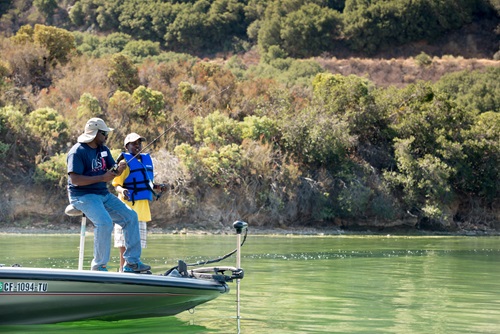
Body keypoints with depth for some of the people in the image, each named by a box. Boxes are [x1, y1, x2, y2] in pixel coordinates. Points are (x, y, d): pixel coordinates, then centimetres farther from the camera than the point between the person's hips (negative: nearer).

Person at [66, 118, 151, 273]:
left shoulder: (103, 149, 12)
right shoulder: (78, 152, -14)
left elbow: (112, 170, 14)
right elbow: (74, 179, -23)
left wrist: (118, 169, -12)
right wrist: (102, 178, -25)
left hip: (103, 194, 9)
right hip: (83, 195, -9)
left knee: (130, 216, 0)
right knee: (105, 222, -30)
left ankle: (132, 262, 4)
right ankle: (99, 266, -17)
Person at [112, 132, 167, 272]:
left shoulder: (146, 159, 14)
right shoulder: (125, 160, -7)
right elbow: (116, 184, -11)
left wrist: (158, 187, 8)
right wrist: (122, 190, -31)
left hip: (143, 205, 7)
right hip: (128, 203, -7)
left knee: (138, 239, 11)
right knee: (125, 241, -6)